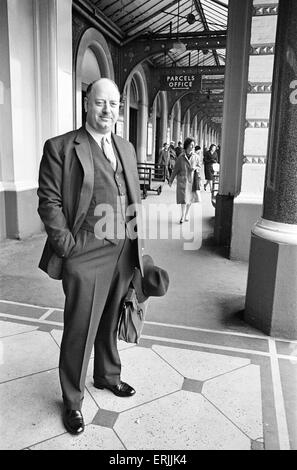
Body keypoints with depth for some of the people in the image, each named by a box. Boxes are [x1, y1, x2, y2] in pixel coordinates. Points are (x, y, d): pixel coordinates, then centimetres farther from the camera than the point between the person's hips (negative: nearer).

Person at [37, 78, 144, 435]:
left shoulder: (126, 148, 14)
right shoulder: (60, 148, -5)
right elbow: (49, 203, -8)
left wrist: (139, 246, 11)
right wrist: (67, 246, -13)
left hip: (124, 254, 6)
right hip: (86, 257, -5)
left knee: (110, 323, 21)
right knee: (80, 331, 6)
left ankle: (107, 376, 44)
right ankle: (72, 401, 28)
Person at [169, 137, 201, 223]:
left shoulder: (195, 156, 1)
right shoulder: (181, 157, -7)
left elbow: (199, 167, 13)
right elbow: (175, 169, -2)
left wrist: (195, 168, -11)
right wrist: (171, 180, 2)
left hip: (191, 180, 4)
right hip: (182, 179, -3)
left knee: (190, 198, 9)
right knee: (183, 198, -10)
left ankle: (186, 215, 25)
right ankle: (183, 216, 3)